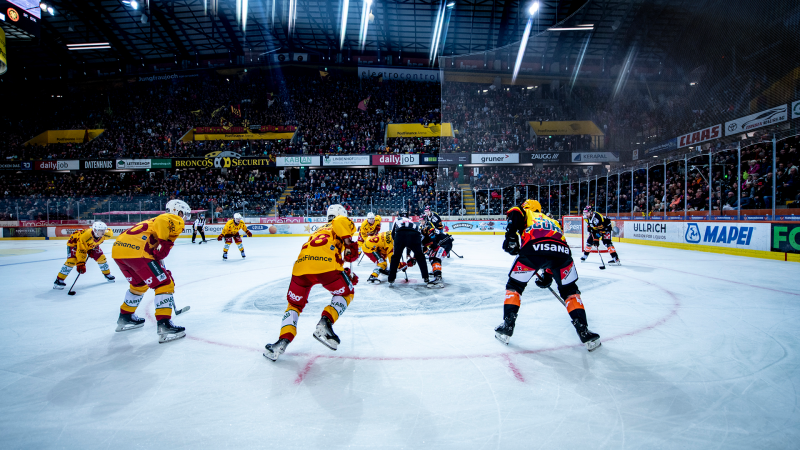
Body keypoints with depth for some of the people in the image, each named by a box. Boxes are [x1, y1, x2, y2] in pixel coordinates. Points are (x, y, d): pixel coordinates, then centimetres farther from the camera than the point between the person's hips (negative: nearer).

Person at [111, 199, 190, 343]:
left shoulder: (153, 220, 35)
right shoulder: (175, 220, 8)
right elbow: (162, 222, -18)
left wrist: (163, 270, 41)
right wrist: (165, 244, -14)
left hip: (117, 248, 10)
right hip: (136, 251, -9)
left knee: (139, 284, 31)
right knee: (164, 284, -2)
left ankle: (125, 317, 43)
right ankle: (164, 325, -9)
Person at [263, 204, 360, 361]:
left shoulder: (320, 230, 42)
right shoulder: (341, 222, 23)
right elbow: (341, 222, -6)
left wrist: (346, 273, 38)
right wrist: (350, 244, 3)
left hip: (301, 265, 6)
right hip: (325, 262, -5)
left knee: (295, 304, 21)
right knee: (346, 293, 19)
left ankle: (283, 341, 1)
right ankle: (324, 324, 0)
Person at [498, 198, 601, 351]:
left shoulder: (526, 214, 32)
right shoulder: (552, 221, 43)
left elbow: (515, 213, 4)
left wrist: (511, 237, 3)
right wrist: (548, 275, 51)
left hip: (533, 248, -4)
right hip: (562, 250, 4)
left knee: (514, 286, 19)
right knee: (569, 290, 26)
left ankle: (507, 326, 14)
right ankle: (584, 331, 17)